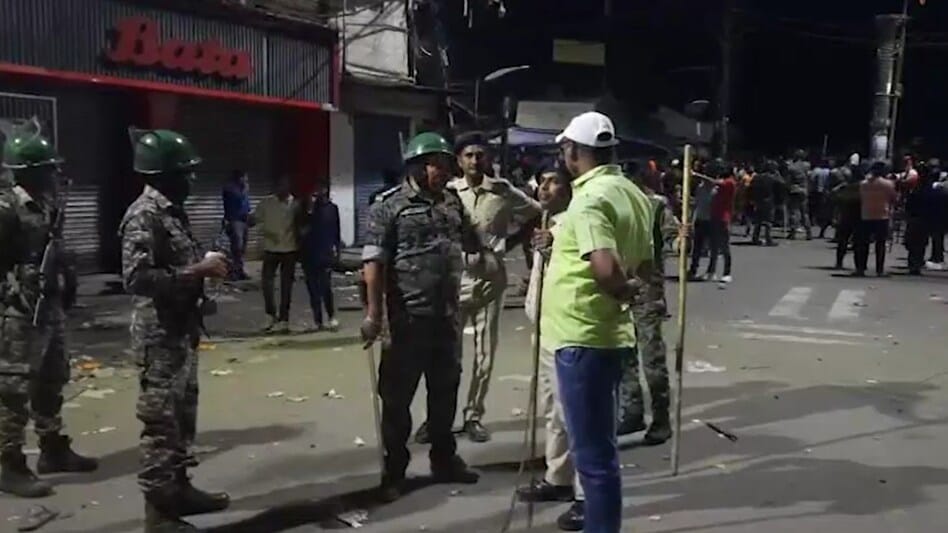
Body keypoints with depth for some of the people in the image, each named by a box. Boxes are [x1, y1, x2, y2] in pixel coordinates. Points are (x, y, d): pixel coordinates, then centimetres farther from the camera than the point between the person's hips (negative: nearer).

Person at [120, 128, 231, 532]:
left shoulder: (173, 211, 13)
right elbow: (138, 278, -26)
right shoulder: (144, 215, -17)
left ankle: (178, 488, 32)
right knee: (161, 422, -2)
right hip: (159, 335, -10)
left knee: (183, 415, 19)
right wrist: (198, 271, -22)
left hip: (182, 330, 10)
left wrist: (205, 267, 6)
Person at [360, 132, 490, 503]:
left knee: (446, 389, 16)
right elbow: (373, 262, -12)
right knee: (397, 394, 4)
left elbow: (472, 247, 22)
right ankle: (394, 471, 16)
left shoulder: (453, 203, 11)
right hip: (408, 317, -6)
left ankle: (444, 460, 32)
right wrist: (373, 313, -18)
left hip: (447, 315, 6)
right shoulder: (389, 205, -7)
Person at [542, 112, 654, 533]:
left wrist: (623, 290, -12)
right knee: (598, 440, 23)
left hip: (583, 336, -9)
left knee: (592, 447, 1)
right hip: (609, 333, 10)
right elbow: (644, 265, 16)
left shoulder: (589, 198, -18)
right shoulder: (633, 194, 9)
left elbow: (606, 270, -31)